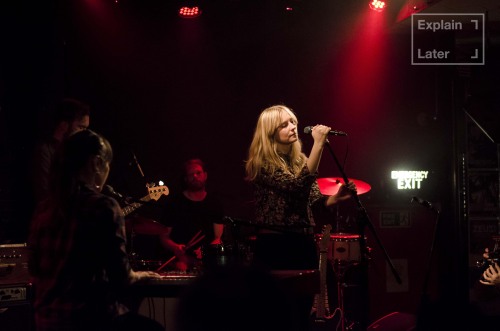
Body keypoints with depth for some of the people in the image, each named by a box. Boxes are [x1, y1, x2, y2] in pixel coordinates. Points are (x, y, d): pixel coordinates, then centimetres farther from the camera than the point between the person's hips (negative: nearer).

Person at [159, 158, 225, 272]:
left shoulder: (215, 203, 10)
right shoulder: (173, 202, 3)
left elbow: (218, 238, 6)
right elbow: (164, 237, 5)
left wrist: (207, 250, -15)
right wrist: (175, 247, -17)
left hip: (208, 256, 2)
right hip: (182, 256, -2)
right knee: (182, 268, -33)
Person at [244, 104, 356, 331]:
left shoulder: (299, 160, 13)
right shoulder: (262, 163, -10)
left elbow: (314, 199, 9)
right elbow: (298, 186, -23)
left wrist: (336, 197, -13)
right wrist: (318, 144, -24)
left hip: (304, 243, 7)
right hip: (275, 245, -7)